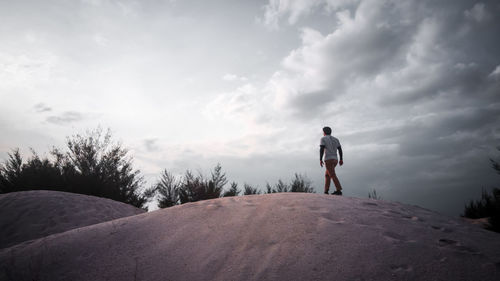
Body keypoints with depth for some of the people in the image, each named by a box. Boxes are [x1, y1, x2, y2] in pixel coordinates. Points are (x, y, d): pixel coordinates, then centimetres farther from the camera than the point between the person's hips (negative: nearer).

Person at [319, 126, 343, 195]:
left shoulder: (323, 139, 0)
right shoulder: (335, 139, 17)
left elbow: (321, 149, -12)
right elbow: (340, 149, 10)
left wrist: (320, 160, -14)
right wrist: (341, 160, 12)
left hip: (328, 159, -7)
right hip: (335, 160, 7)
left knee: (332, 175, -8)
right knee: (327, 174, 16)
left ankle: (339, 190, -16)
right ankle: (326, 191, 12)